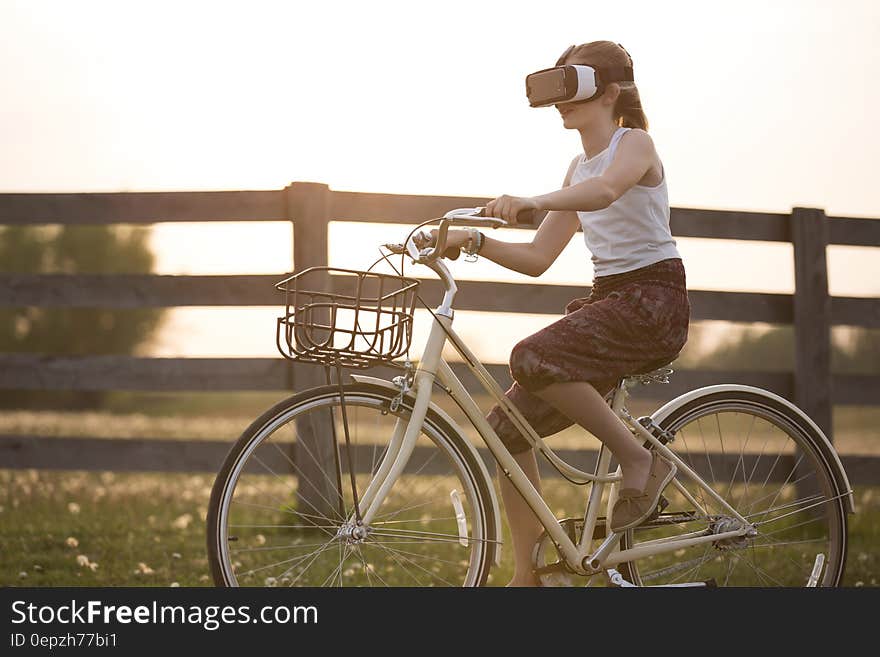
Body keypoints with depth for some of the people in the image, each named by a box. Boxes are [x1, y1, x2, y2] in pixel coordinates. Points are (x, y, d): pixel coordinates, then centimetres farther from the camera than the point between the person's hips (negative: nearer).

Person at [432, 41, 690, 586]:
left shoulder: (635, 143, -5)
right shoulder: (578, 168, 18)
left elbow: (606, 188, -30)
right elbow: (538, 259, 15)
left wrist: (532, 201, -46)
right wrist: (474, 241, -1)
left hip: (654, 300, -8)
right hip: (606, 299, 8)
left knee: (534, 358, -32)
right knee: (508, 426, -3)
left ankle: (640, 459, -16)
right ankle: (527, 575, 3)